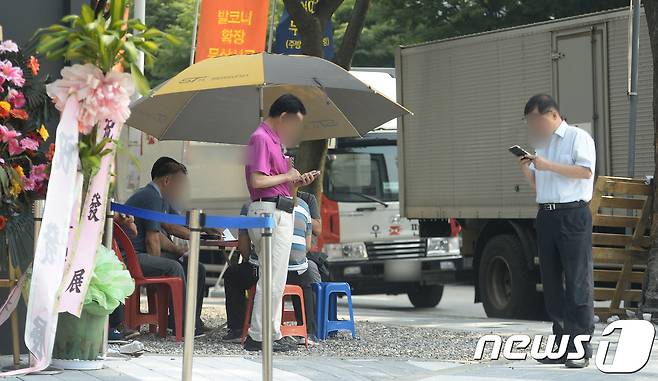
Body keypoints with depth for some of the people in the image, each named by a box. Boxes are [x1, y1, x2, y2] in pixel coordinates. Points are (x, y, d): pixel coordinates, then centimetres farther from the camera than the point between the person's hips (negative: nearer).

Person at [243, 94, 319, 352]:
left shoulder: (275, 141, 20)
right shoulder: (261, 138, -11)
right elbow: (257, 180, -21)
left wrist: (297, 182, 10)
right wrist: (287, 176, -9)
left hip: (281, 213, 11)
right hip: (269, 212, -11)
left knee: (275, 279, 13)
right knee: (272, 279, -10)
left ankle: (272, 334, 17)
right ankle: (258, 337, -8)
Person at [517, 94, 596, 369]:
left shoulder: (578, 137, -2)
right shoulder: (541, 144, 21)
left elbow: (585, 171, -15)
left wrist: (548, 166, -17)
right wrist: (526, 170, 4)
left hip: (573, 215, -8)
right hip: (546, 215, 8)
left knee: (578, 281, -9)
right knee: (551, 281, 7)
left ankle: (581, 348, -10)